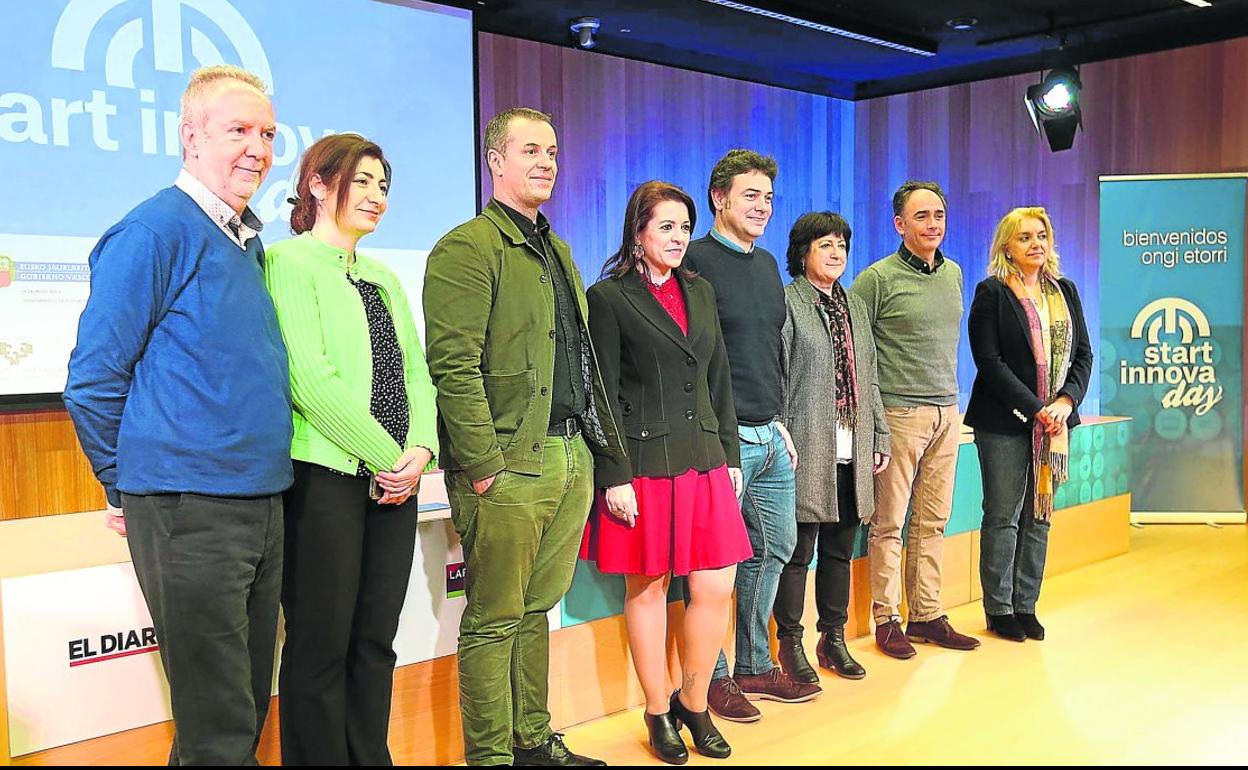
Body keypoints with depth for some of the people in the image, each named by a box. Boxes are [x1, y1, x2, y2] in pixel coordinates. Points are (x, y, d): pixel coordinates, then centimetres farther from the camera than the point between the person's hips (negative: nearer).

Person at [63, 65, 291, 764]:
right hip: (191, 510, -8)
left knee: (248, 701, 18)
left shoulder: (248, 241, 13)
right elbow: (93, 379, -10)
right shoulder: (156, 230, -11)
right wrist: (128, 489, -2)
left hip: (263, 503, 8)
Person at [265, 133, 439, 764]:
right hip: (325, 477, -7)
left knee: (376, 641, 12)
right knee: (321, 647, 3)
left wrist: (420, 448, -4)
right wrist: (388, 457, -12)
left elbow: (415, 371, 14)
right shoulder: (289, 262, -5)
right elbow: (309, 378, -15)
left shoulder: (383, 278, 19)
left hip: (394, 481, 7)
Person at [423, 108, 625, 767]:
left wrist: (597, 443, 15)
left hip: (572, 458, 8)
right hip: (508, 464, -8)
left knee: (537, 609, 17)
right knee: (495, 619, 2)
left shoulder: (556, 250, 20)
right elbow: (453, 367, -16)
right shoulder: (467, 249, -8)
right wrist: (483, 465, -20)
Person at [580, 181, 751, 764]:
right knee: (647, 587, 6)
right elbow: (603, 395, -7)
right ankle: (658, 713, 22)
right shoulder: (609, 297, -4)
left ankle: (693, 704, 23)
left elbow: (718, 381, 16)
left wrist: (730, 455, 12)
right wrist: (614, 477, -12)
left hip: (704, 461, 5)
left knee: (716, 588, 3)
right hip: (643, 462, -5)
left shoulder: (700, 291, 14)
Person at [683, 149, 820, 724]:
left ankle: (755, 667, 29)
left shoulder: (767, 264, 16)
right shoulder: (696, 261, -10)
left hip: (770, 437, 9)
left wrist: (777, 419, 18)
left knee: (774, 548, 15)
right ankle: (713, 678, 16)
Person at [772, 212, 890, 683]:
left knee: (840, 549, 13)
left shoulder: (854, 306, 18)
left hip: (851, 451, 7)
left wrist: (880, 436, 16)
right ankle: (790, 645, 12)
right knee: (798, 551, 0)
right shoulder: (786, 302, -4)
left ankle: (834, 639, 25)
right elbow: (774, 378, -9)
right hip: (807, 450, -7)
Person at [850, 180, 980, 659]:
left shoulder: (954, 273, 12)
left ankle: (927, 616, 21)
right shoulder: (878, 279, -8)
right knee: (889, 523, 0)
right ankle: (886, 620, 11)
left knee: (933, 521, 11)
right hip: (899, 414, -6)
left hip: (947, 411, 6)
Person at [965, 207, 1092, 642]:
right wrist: (1036, 409, -16)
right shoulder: (991, 293, -4)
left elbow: (1083, 354, 10)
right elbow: (989, 361, -12)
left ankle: (1025, 606, 18)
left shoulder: (1065, 291, 13)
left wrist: (1066, 401, -7)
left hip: (1054, 421, 5)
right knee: (1003, 515, 0)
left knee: (1039, 515, 8)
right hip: (1005, 422, -5)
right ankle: (999, 610, 12)